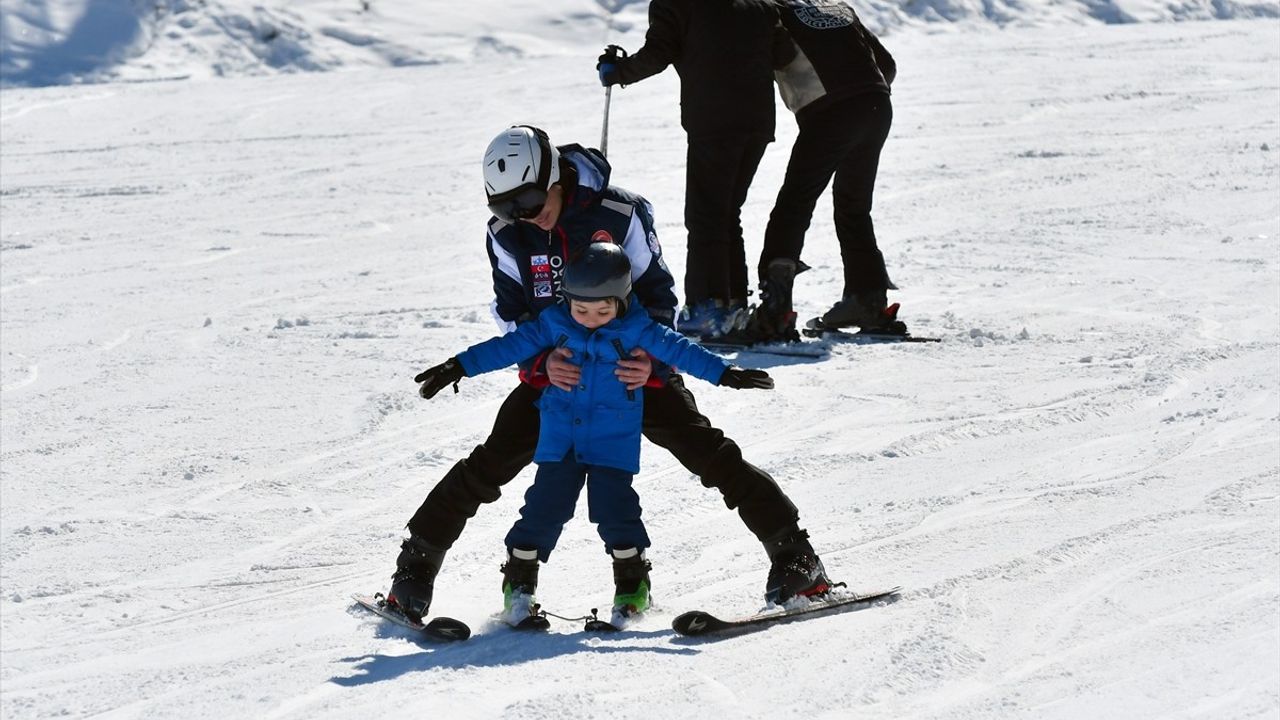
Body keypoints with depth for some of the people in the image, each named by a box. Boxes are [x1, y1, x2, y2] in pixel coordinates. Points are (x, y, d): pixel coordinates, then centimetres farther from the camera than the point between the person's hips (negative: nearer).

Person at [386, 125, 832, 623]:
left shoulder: (620, 214, -17)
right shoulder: (506, 235, -8)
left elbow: (657, 292, -9)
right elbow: (511, 313, -3)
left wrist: (650, 359, -27)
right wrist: (542, 360, -24)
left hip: (633, 365, -2)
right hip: (555, 367, 2)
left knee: (709, 453, -13)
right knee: (491, 464, -9)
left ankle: (792, 553, -6)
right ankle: (418, 560, 5)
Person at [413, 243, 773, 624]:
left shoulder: (635, 330, -6)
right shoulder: (553, 325, -1)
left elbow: (678, 349, -6)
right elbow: (511, 346, 3)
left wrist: (724, 374, -12)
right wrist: (459, 367, 2)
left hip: (613, 439, -2)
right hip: (560, 434, 2)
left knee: (613, 504, -10)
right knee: (546, 503, -2)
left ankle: (632, 583, 6)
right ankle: (519, 582, 9)